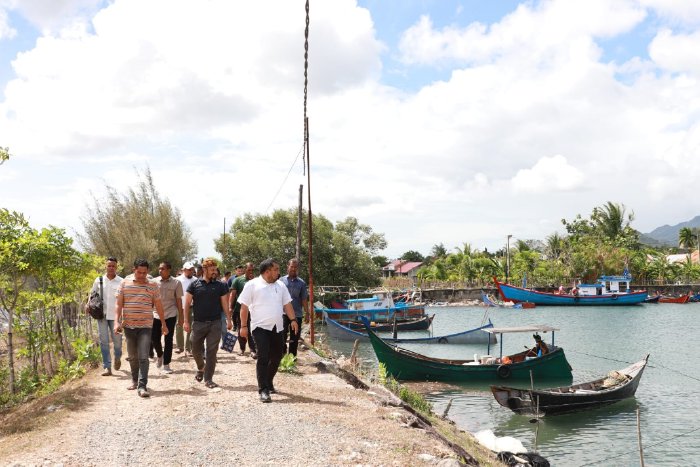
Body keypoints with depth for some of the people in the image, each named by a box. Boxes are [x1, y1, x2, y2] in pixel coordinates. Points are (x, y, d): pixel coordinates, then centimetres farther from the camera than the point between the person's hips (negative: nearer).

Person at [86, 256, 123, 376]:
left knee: (117, 340, 5)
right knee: (104, 341, 0)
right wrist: (88, 305, 1)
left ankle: (117, 358, 36)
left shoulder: (121, 282, -1)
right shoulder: (99, 280, 5)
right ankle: (107, 367, 3)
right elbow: (92, 294, 17)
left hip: (115, 316, -1)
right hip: (102, 315, 2)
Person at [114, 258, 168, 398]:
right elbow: (119, 305, 3)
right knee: (132, 356, 14)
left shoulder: (152, 285, 3)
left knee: (143, 357, -11)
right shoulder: (124, 284, 3)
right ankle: (135, 380, 33)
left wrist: (163, 324, 10)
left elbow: (158, 306, 8)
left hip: (145, 326, -2)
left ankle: (142, 386, -12)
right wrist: (116, 322, -8)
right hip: (128, 326, 2)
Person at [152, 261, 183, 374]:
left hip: (170, 315, -2)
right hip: (156, 314, 2)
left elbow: (179, 300, 1)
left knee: (168, 340, 2)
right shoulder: (154, 282, 0)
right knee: (154, 338, 5)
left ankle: (166, 364, 11)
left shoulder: (176, 283, -4)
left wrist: (181, 316, 1)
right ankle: (160, 355, 35)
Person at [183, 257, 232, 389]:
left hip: (215, 324, 0)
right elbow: (187, 303, 2)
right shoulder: (194, 285, 1)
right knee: (196, 350, 10)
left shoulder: (220, 285, 5)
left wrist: (229, 320, 1)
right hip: (198, 323, 0)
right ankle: (201, 368, 40)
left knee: (212, 352, -1)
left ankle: (208, 379, 7)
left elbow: (224, 303, 7)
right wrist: (186, 321, -4)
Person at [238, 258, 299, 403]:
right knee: (263, 358, -11)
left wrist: (293, 319, -2)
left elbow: (287, 304, 11)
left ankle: (268, 382, 32)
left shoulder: (280, 286, 9)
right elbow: (244, 307, -4)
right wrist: (243, 326, -8)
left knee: (277, 357, 11)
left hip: (278, 328, 6)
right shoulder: (252, 285, -6)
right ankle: (263, 390, -8)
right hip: (260, 327, -5)